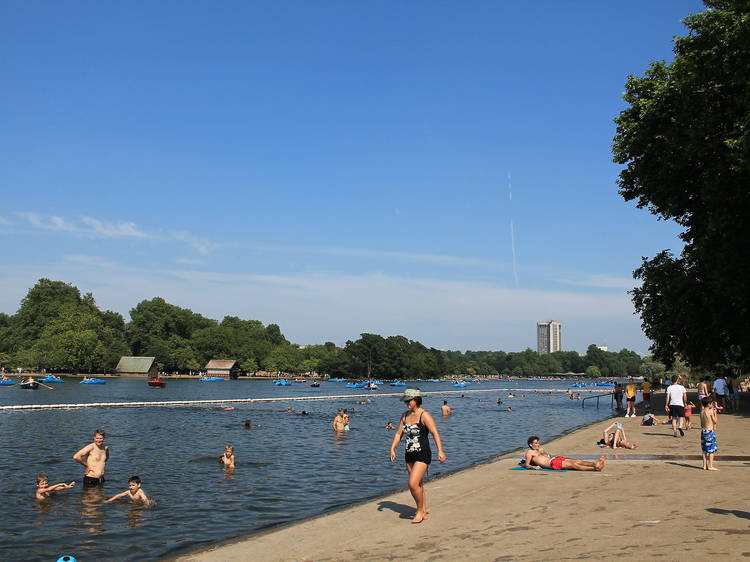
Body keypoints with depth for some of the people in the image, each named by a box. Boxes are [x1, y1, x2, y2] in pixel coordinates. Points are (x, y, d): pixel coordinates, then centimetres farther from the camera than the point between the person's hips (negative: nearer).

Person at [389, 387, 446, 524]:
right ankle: (424, 512, 26)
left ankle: (420, 511, 4)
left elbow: (435, 433, -17)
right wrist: (392, 449, 0)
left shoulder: (424, 415, -11)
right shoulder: (405, 416, 10)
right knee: (418, 485, 14)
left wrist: (440, 451, -26)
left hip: (422, 455, -7)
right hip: (409, 455, 7)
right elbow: (398, 434, 12)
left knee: (413, 484, -15)